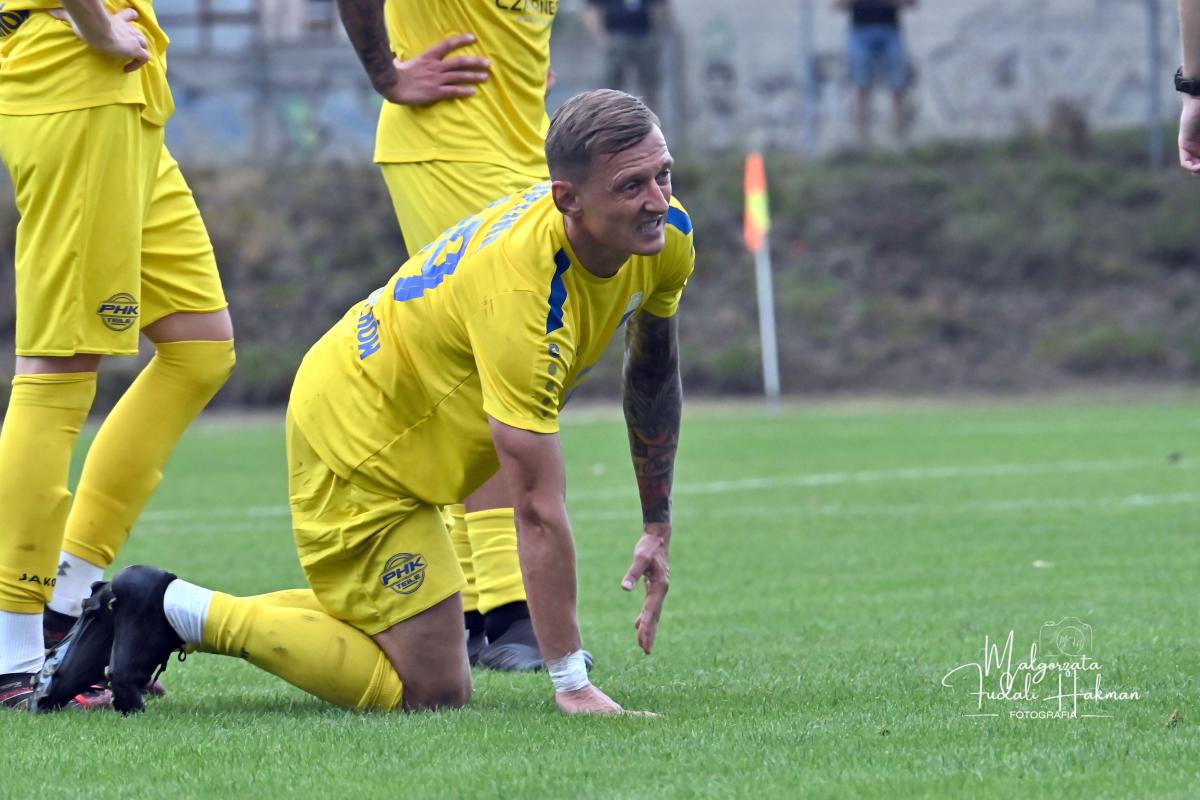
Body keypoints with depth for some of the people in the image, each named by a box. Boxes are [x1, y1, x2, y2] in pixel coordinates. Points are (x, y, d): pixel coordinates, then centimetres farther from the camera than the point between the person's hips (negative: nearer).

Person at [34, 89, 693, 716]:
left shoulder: (666, 234, -12)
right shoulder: (522, 290, -37)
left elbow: (653, 369, 11)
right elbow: (538, 507, -36)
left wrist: (658, 528, 12)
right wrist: (571, 684, -34)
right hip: (360, 440, -10)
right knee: (432, 693, -7)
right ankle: (177, 608, -3)